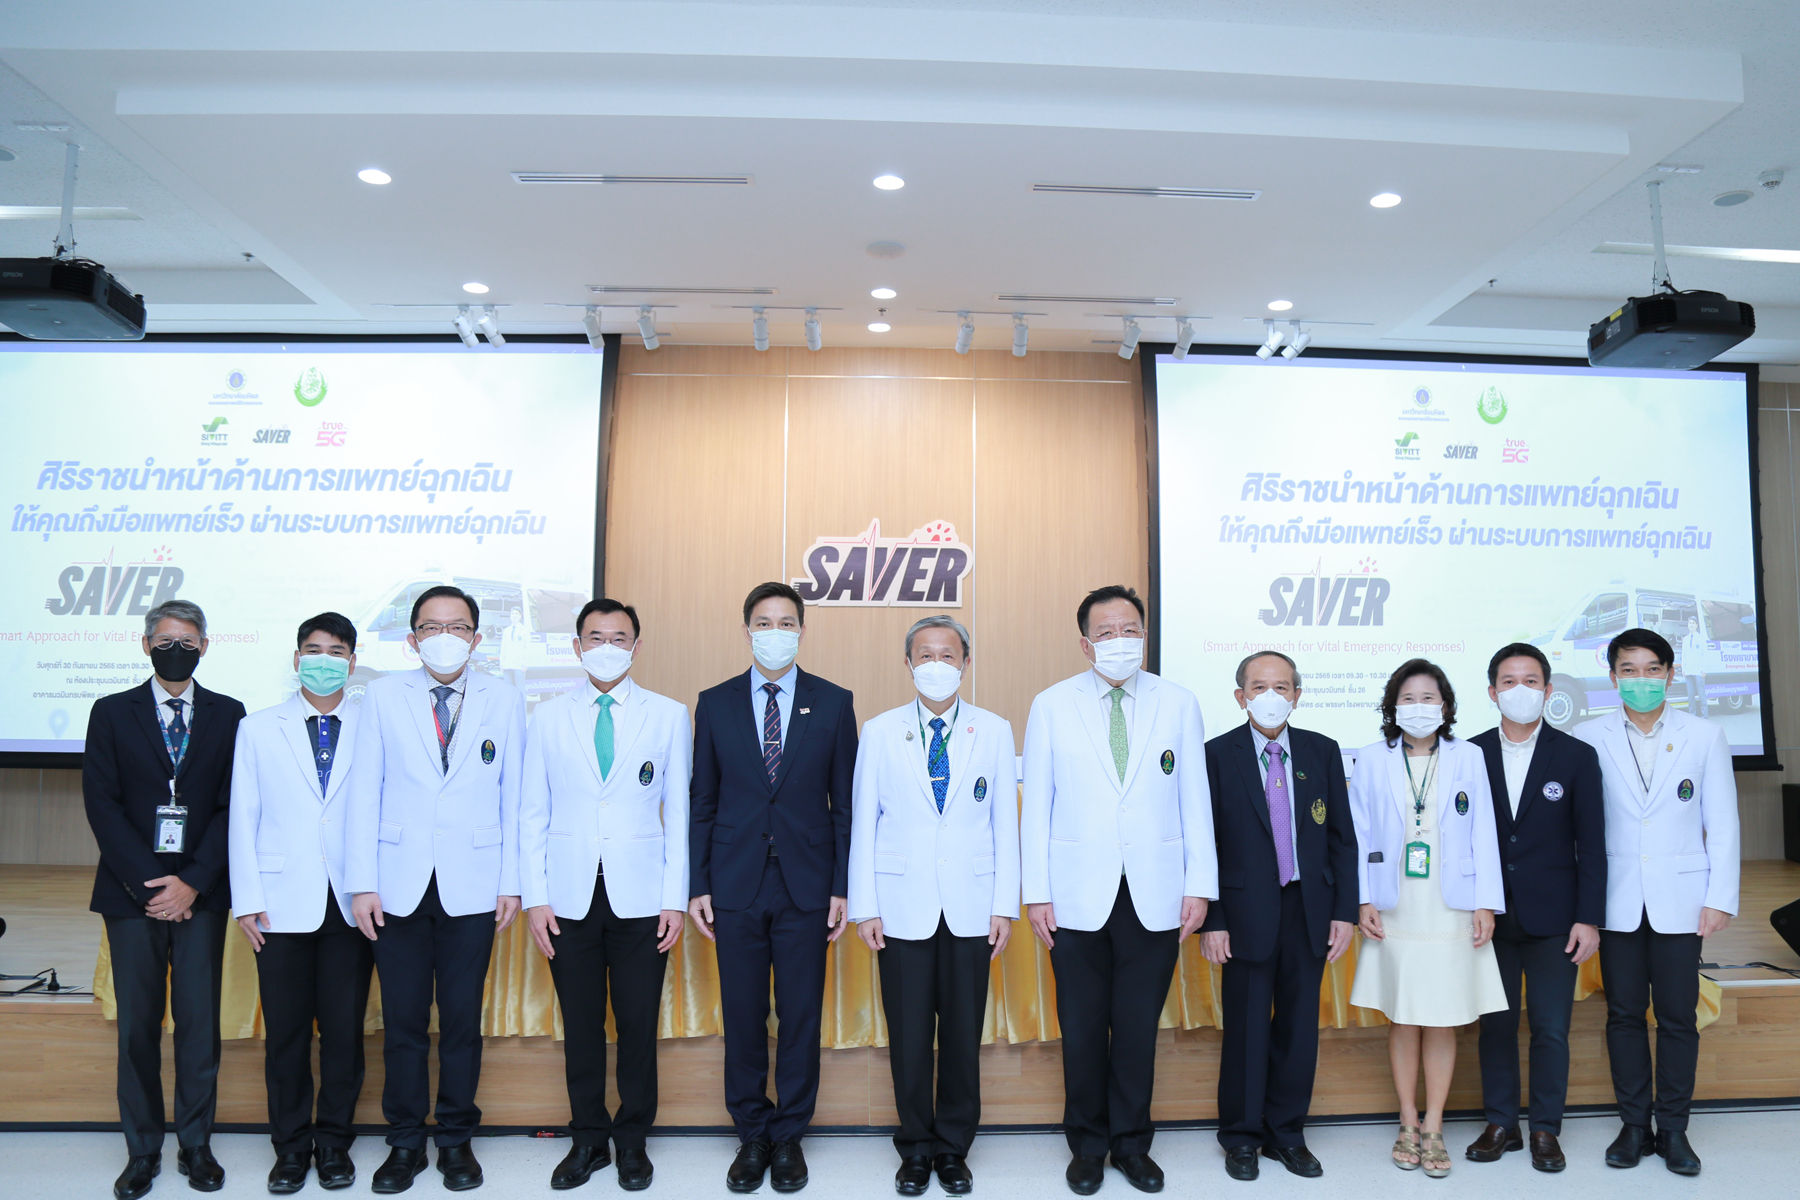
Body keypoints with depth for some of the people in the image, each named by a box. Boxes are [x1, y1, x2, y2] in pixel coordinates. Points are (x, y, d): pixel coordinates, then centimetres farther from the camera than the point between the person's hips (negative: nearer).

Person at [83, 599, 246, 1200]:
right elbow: (102, 803, 0)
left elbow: (232, 805, 1)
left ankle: (196, 1144, 16)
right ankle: (142, 1150, 18)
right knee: (138, 1024, 5)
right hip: (132, 890, 0)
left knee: (199, 1021, 3)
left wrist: (192, 880, -9)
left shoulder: (228, 715, 6)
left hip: (200, 892, 0)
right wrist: (147, 881, -9)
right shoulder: (112, 712, 7)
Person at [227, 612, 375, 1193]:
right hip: (284, 904, 1)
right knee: (286, 1030, 7)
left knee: (345, 1028, 5)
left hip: (350, 905, 0)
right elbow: (243, 818, 6)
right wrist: (246, 900, 0)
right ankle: (291, 1144, 23)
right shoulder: (258, 729, 9)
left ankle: (335, 1141, 22)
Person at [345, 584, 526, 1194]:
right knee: (403, 1022, 8)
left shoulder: (505, 702, 4)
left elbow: (513, 796, 4)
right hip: (399, 886, 0)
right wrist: (362, 883, -3)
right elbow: (364, 790, 2)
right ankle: (405, 1144, 24)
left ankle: (456, 1142, 24)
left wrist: (512, 883, 1)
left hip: (472, 886, 0)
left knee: (462, 1021, 8)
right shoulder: (383, 696, 3)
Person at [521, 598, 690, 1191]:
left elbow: (679, 812, 3)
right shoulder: (549, 718, 6)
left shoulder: (669, 715, 3)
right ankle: (587, 1139, 26)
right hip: (570, 897, 1)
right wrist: (534, 897, 0)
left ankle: (632, 1141, 24)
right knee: (581, 1025, 9)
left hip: (639, 897, -1)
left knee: (638, 1024, 5)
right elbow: (532, 814, 7)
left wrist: (676, 898, -2)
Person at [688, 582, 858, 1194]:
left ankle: (789, 1137, 24)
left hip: (805, 885, -1)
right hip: (735, 885, 1)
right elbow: (702, 801, 6)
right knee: (742, 1016, 9)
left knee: (801, 1016, 6)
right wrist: (697, 885, 1)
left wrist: (842, 887, -2)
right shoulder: (715, 703, 5)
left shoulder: (834, 702, 2)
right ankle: (751, 1136, 26)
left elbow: (845, 802, 3)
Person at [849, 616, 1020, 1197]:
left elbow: (1005, 823, 5)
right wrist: (864, 907, -1)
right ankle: (915, 1148, 24)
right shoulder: (879, 732, 3)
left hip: (970, 908, 1)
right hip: (902, 907, 0)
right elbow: (863, 823, 4)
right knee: (908, 1035, 5)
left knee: (963, 1034, 7)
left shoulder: (995, 731, 4)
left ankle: (953, 1148, 25)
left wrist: (1004, 905, 1)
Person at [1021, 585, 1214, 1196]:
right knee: (1082, 1029, 8)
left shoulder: (1178, 704, 5)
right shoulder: (1051, 706, 3)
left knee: (1139, 1027, 9)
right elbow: (1036, 805, 2)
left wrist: (1200, 886, 1)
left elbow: (1195, 801, 6)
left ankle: (1132, 1142, 28)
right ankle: (1088, 1144, 27)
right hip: (1078, 895, 0)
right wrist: (1036, 892, -2)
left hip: (1155, 896, 1)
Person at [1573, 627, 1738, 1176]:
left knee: (1678, 1017, 5)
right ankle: (1634, 1125, 20)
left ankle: (1673, 1129, 19)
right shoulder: (1588, 739, 1)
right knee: (1624, 1014, 7)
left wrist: (1721, 898, -2)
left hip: (1680, 901, 0)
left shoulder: (1706, 736, 2)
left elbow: (1723, 824, 3)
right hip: (1617, 901, 0)